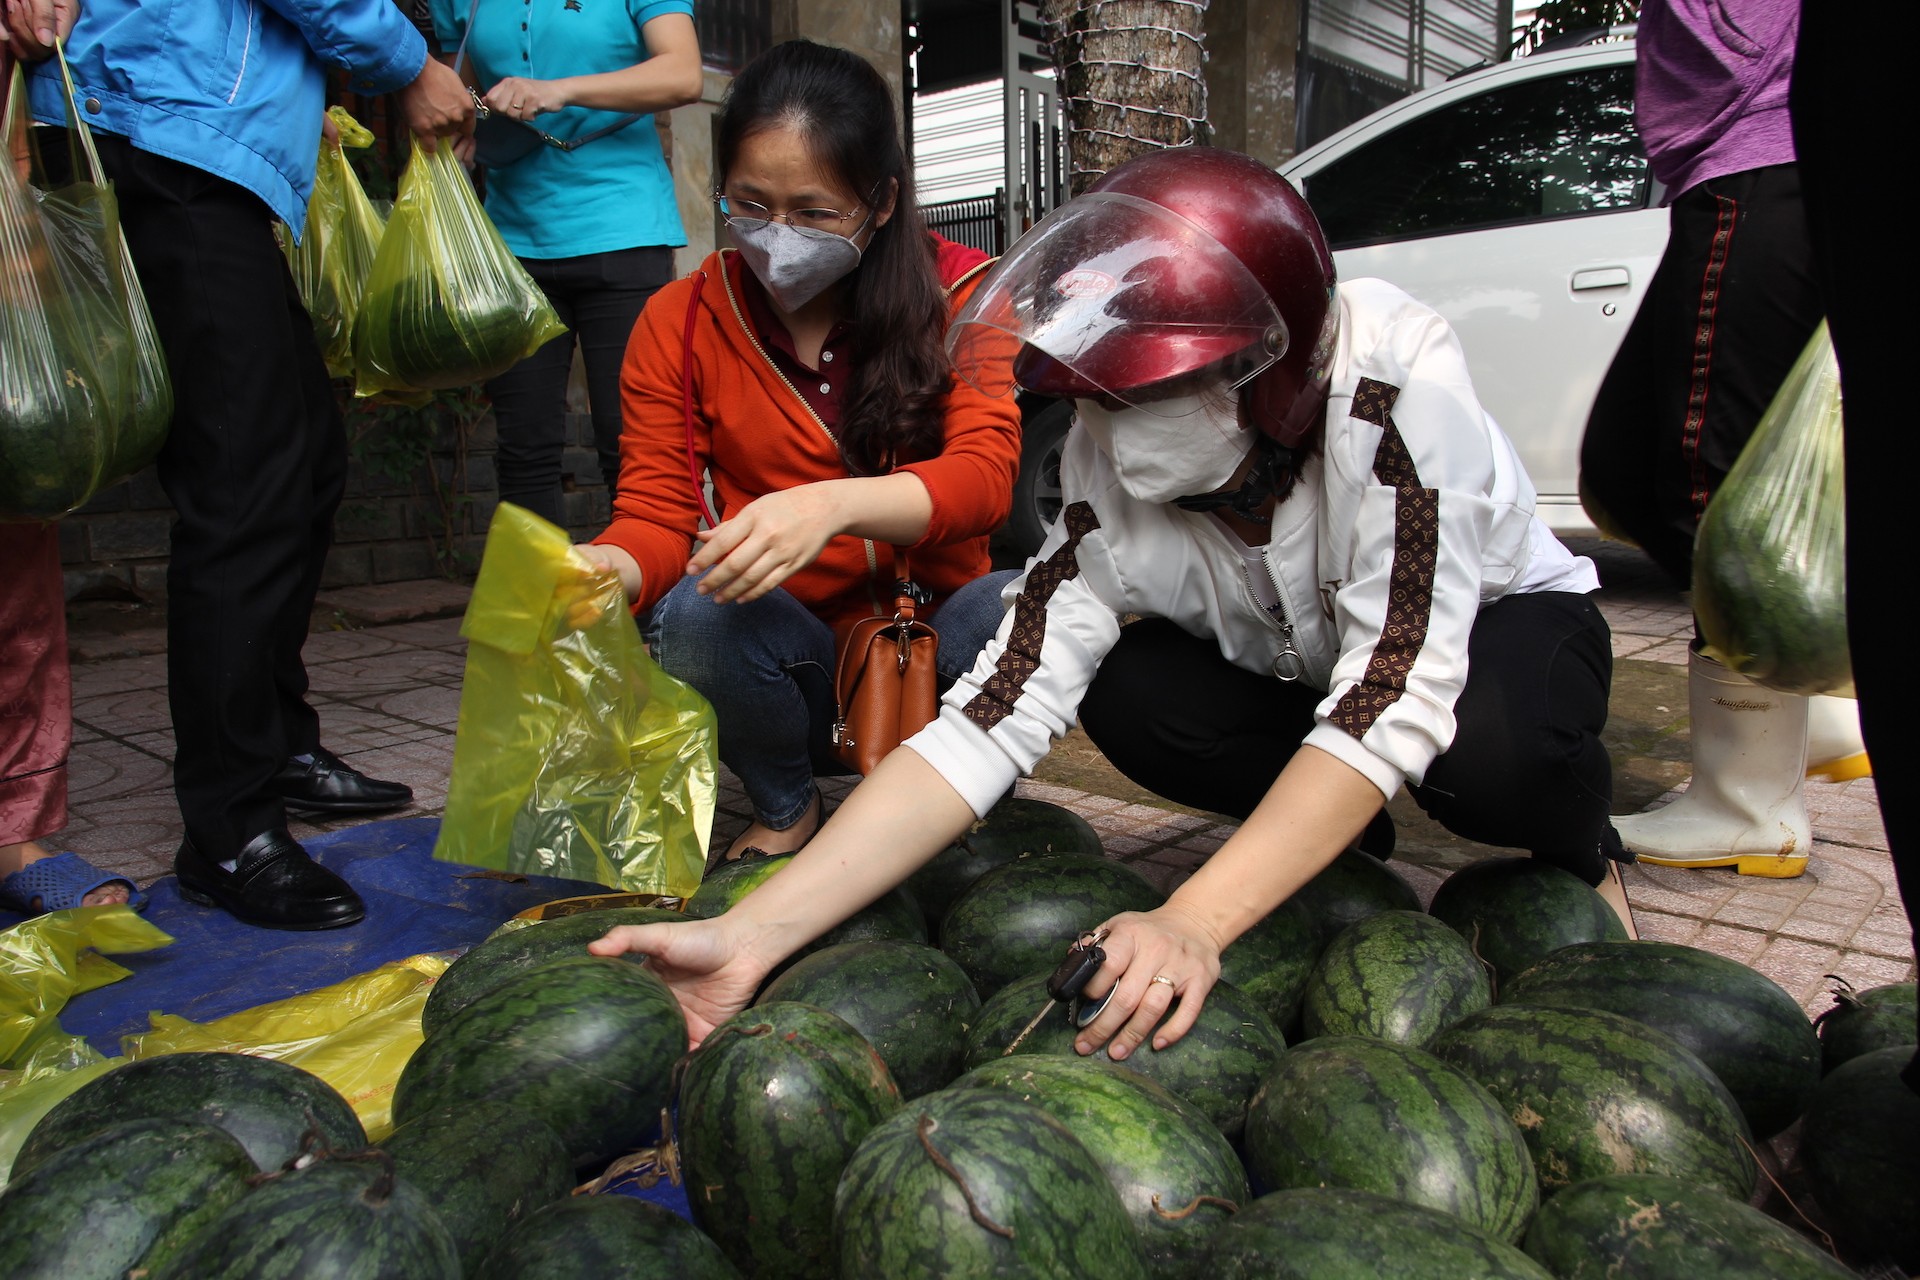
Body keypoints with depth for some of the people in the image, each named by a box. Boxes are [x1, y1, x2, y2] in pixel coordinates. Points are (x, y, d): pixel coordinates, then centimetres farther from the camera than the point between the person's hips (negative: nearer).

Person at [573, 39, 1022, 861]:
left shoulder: (958, 292, -3)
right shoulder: (679, 322, 1)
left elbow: (985, 475, -19)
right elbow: (656, 512, -3)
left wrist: (833, 502, -39)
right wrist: (606, 570, -28)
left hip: (934, 659, -1)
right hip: (794, 666, 2)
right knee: (698, 611, -30)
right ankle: (785, 810, 2)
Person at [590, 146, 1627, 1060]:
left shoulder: (1397, 386, -36)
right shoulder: (1110, 472, -26)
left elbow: (1394, 698, -39)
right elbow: (993, 718, -31)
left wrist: (1194, 923, -49)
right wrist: (751, 937, -39)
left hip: (1502, 616, -2)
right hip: (1288, 662, 3)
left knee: (1490, 750, -36)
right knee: (1133, 694, -27)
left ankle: (1577, 843, 0)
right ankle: (1334, 825, 3)